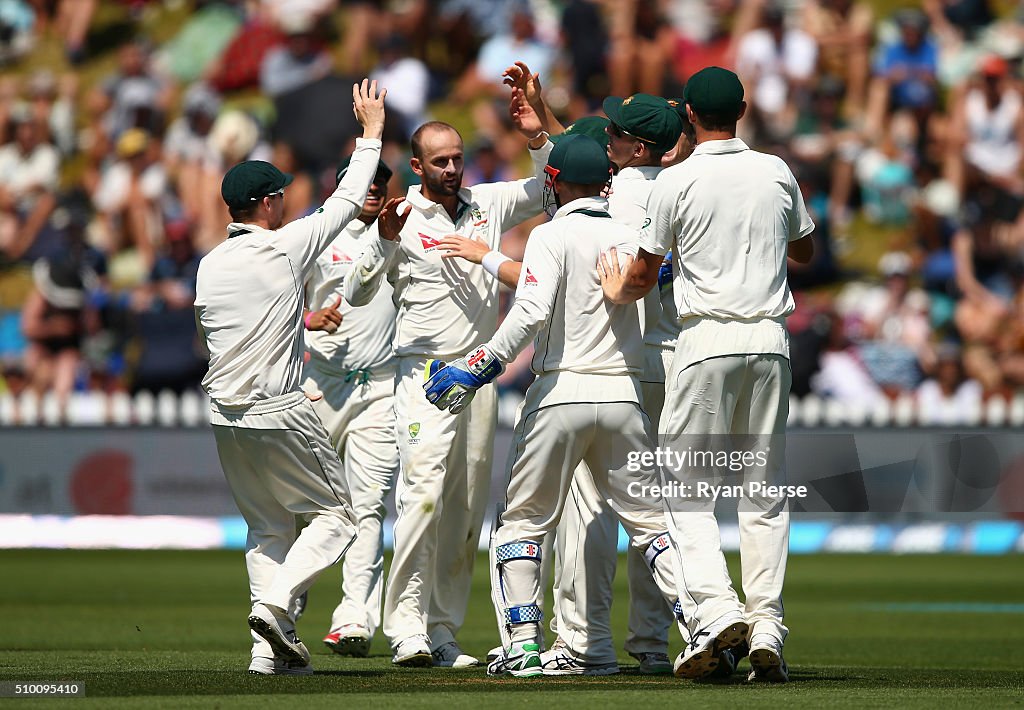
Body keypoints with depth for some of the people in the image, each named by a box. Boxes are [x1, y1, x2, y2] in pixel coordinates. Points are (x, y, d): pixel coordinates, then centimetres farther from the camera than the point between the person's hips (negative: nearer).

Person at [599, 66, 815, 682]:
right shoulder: (777, 174, 7)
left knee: (686, 483, 1)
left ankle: (715, 609, -18)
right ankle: (767, 628, 1)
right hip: (771, 339, 4)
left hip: (708, 342, -4)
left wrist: (618, 294, 25)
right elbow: (804, 250, 23)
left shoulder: (677, 182, -5)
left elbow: (644, 274, 3)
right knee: (766, 488, 7)